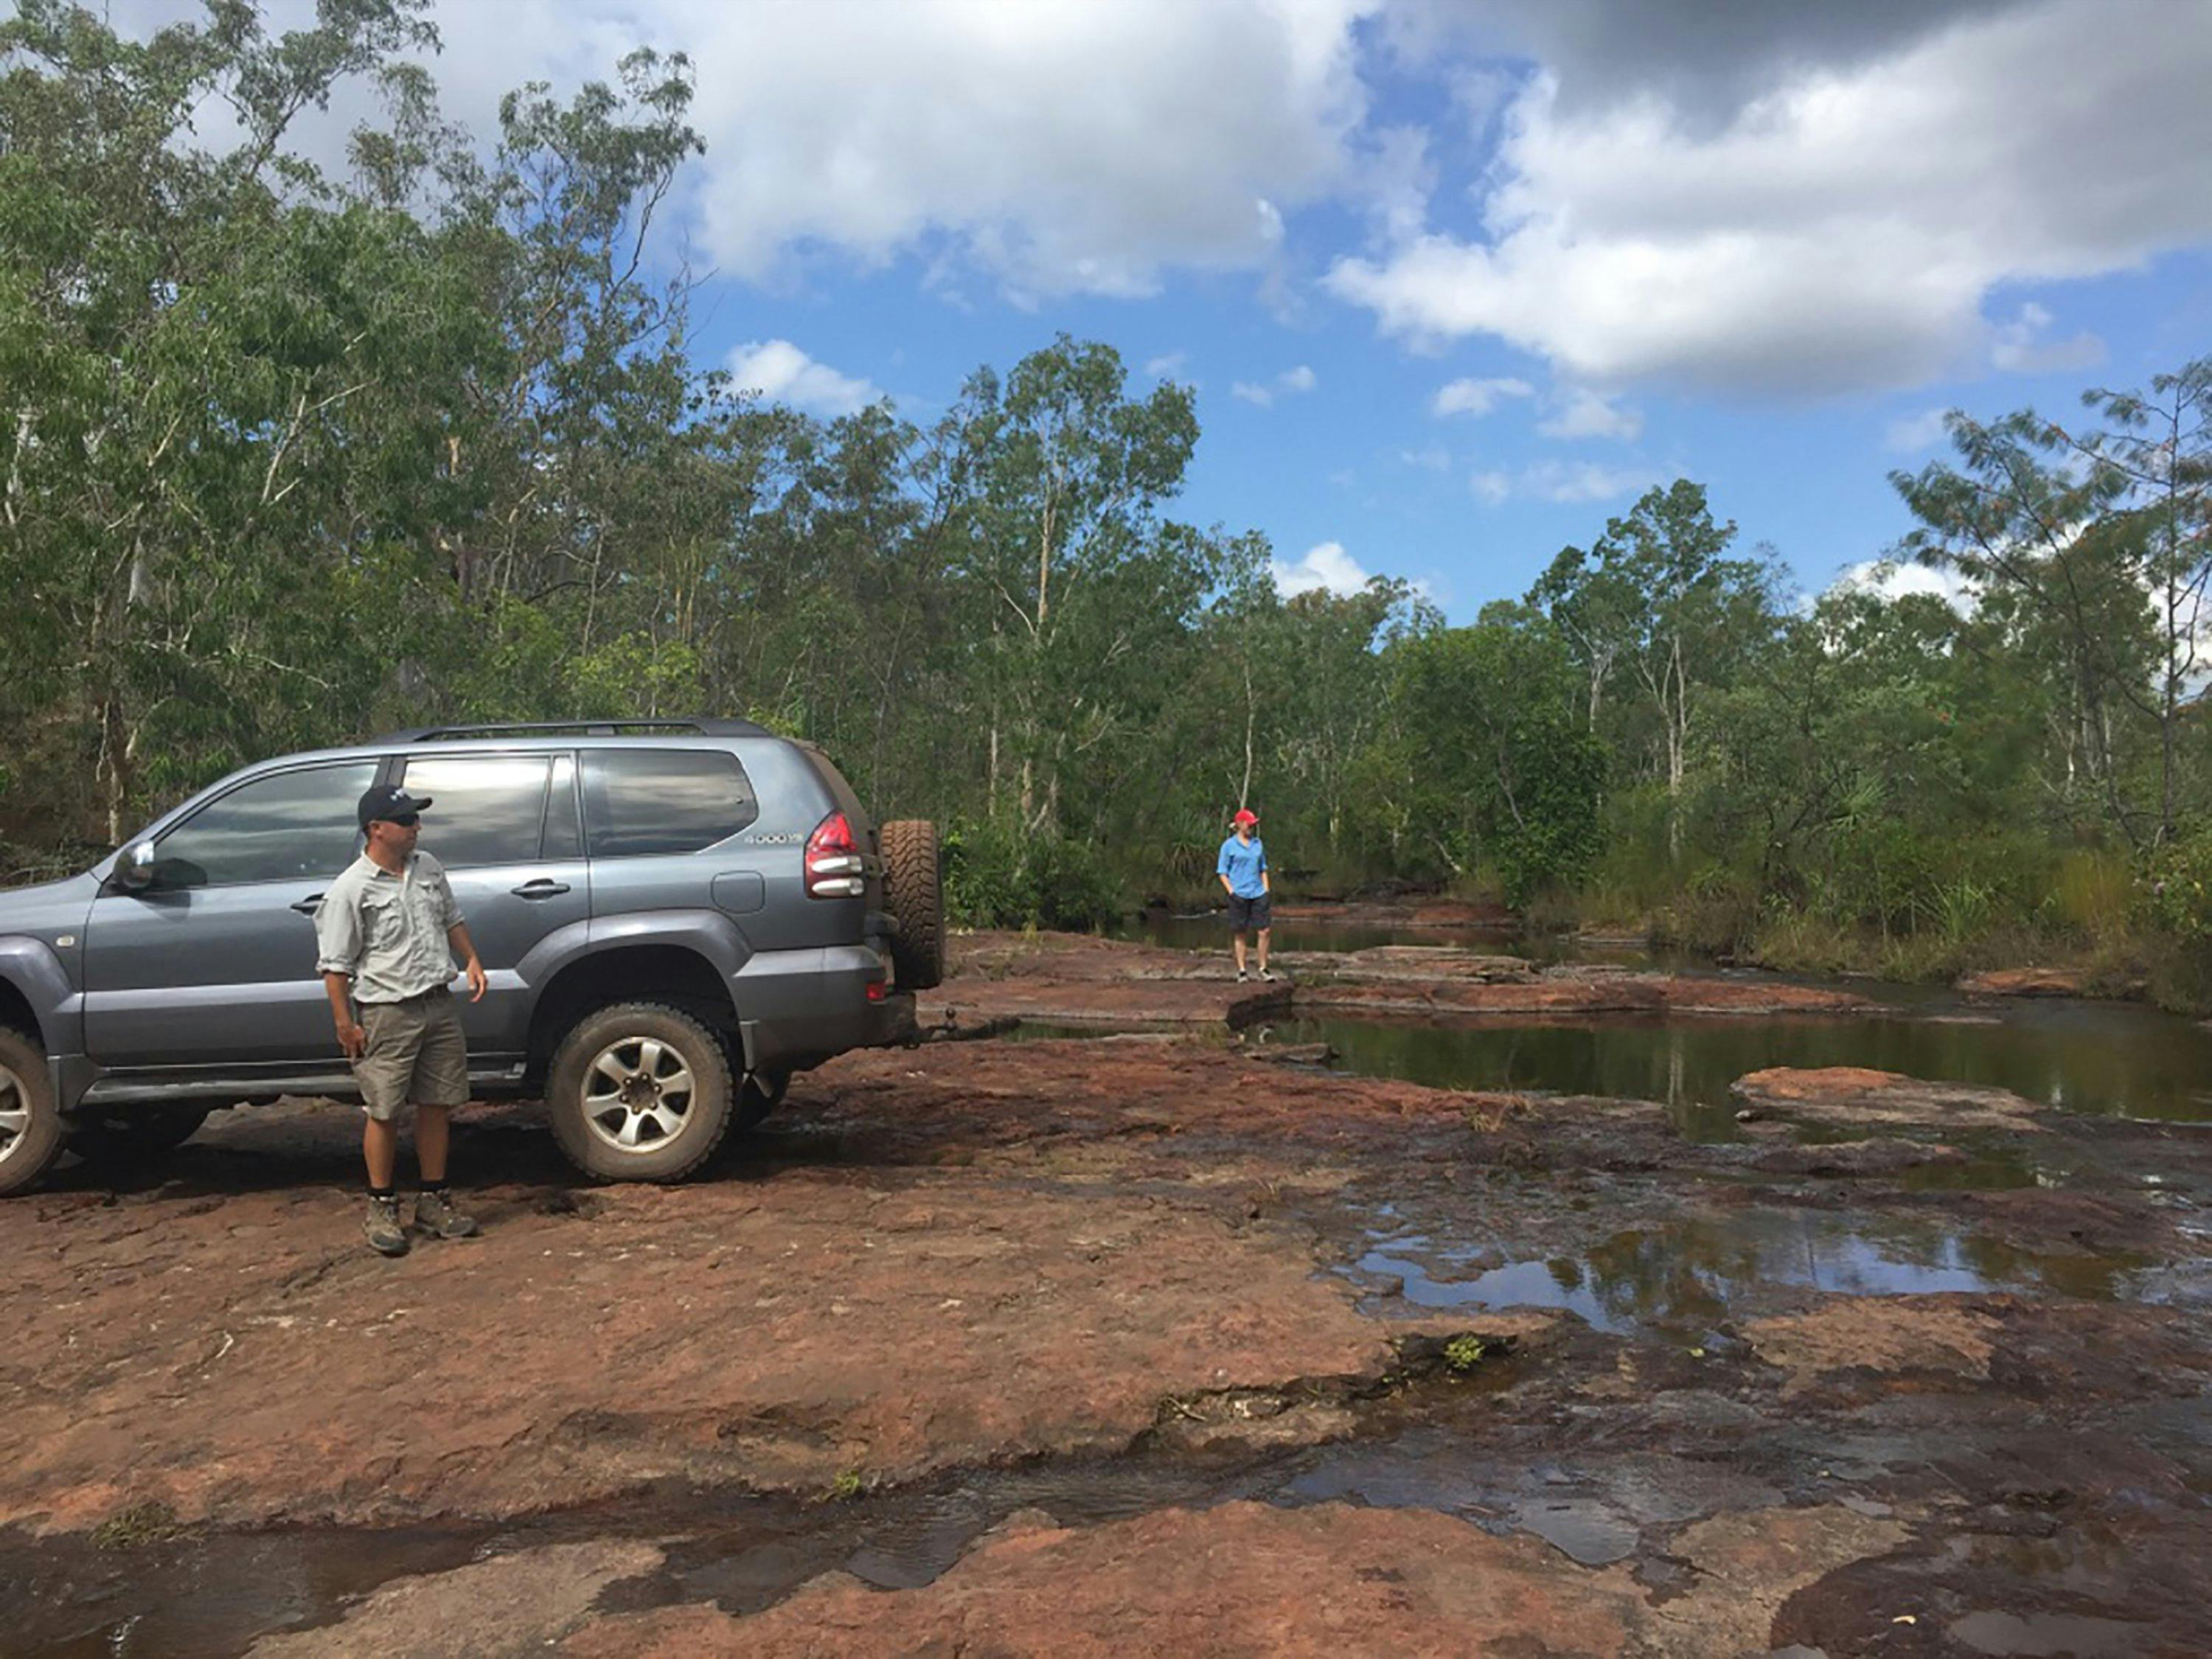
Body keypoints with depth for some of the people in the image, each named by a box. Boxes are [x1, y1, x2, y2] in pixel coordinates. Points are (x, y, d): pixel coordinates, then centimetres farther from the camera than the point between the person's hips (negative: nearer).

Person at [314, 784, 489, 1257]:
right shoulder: (351, 890, -10)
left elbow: (451, 919, 24)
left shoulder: (428, 868, 9)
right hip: (389, 1012, -6)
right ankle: (382, 1208, 14)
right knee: (384, 1112, 1)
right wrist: (345, 1024, -11)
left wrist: (472, 961, 13)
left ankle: (434, 1200, 21)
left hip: (439, 1004, 6)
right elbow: (335, 964, -9)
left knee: (437, 1106, 10)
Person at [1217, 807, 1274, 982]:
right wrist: (1231, 891, -10)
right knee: (1240, 934, 3)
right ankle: (1241, 970, 10)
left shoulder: (1258, 843, 13)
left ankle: (1263, 969, 8)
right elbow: (1222, 871, 1)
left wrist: (1266, 889, 10)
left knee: (1264, 931, -2)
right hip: (1239, 895, -4)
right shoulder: (1229, 845, 0)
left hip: (1258, 894, 4)